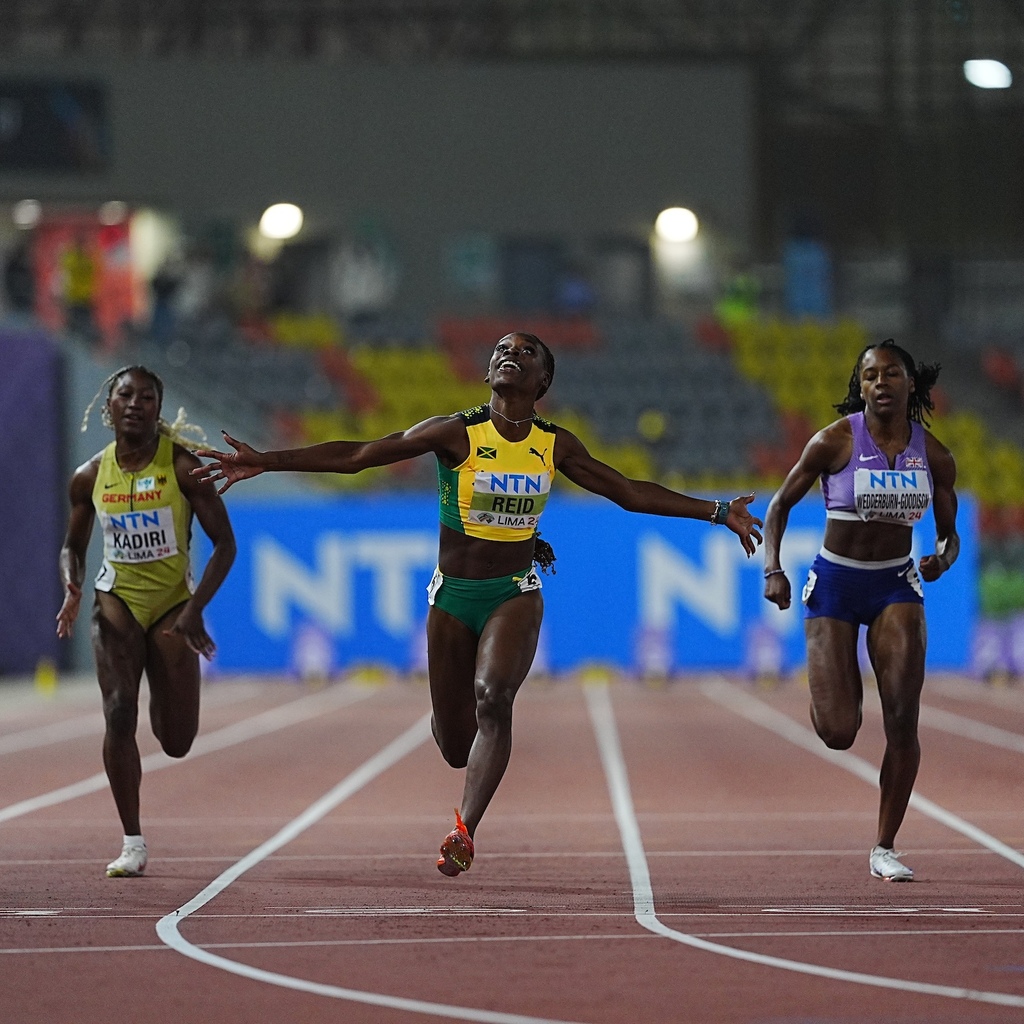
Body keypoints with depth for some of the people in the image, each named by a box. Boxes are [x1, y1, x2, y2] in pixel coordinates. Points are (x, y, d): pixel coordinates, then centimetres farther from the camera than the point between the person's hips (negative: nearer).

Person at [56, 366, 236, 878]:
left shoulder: (184, 465, -12)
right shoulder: (90, 476, -2)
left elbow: (225, 543, -9)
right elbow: (73, 547, 13)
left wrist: (195, 608, -20)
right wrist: (72, 591, -9)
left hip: (173, 601, -1)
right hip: (117, 600, 1)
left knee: (177, 742, 1)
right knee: (119, 713, -18)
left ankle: (164, 695, 41)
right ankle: (132, 844, -11)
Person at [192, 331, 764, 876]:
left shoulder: (555, 446, 1)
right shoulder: (457, 434, -8)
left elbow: (629, 492, 11)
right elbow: (354, 456, -11)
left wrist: (717, 513, 9)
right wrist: (266, 462, -17)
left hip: (516, 594, 0)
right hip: (454, 595, 0)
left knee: (493, 697, -28)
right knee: (456, 746, 4)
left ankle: (465, 830, -28)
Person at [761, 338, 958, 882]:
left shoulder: (934, 455, -3)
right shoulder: (834, 442, -12)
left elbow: (949, 532, 8)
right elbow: (779, 505, -2)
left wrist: (943, 559, -15)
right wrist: (772, 569, -16)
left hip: (896, 583, 2)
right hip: (835, 582, -2)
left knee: (903, 721, -11)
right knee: (838, 733, -10)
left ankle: (884, 848, 3)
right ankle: (834, 690, 31)